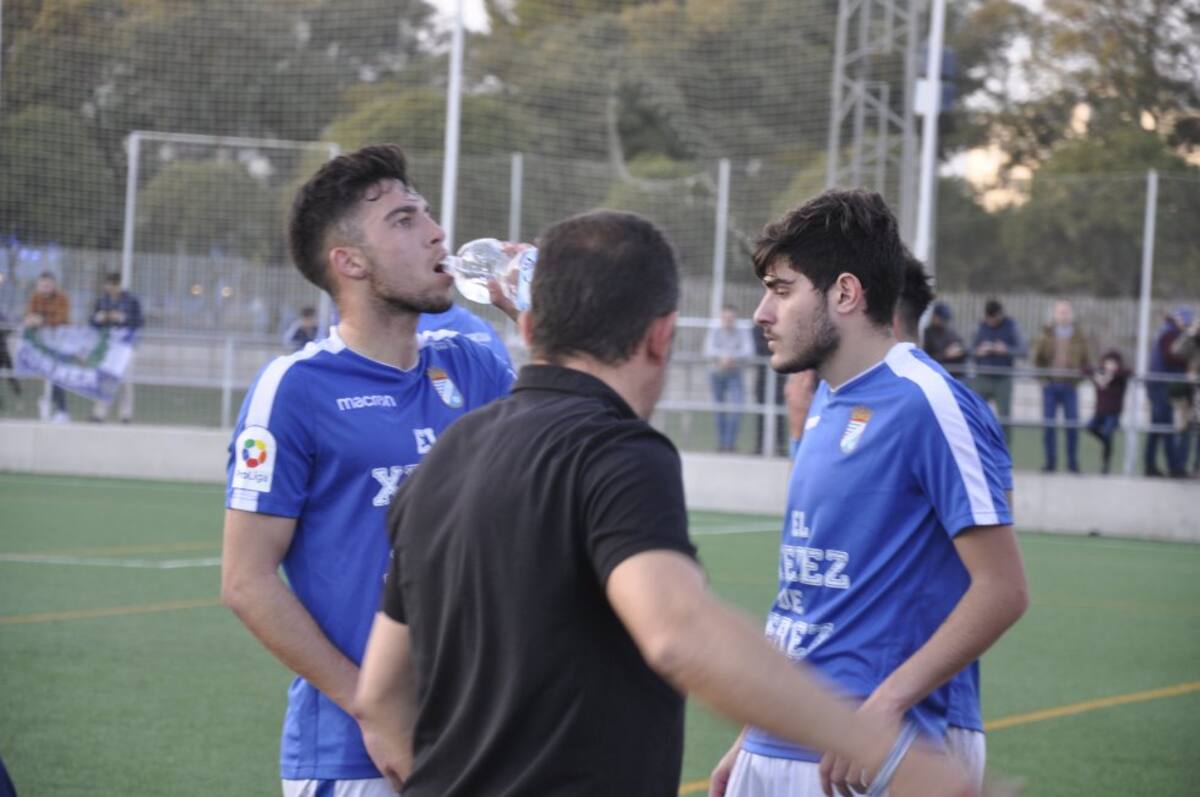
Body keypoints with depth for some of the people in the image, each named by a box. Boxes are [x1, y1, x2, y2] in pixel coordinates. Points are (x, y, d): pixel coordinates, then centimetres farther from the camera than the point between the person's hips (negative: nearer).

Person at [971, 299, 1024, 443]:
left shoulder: (1011, 327, -2)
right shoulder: (981, 327, 6)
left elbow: (1022, 350, -8)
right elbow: (972, 349, 9)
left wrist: (1006, 350, -26)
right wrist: (979, 351, -14)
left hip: (1003, 378, -2)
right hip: (983, 377, 2)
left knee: (1004, 416, 0)